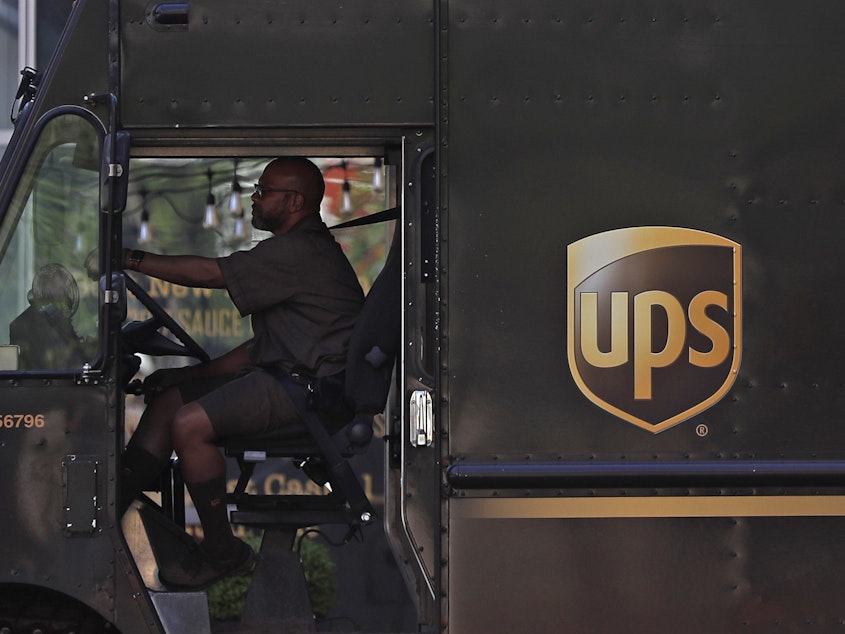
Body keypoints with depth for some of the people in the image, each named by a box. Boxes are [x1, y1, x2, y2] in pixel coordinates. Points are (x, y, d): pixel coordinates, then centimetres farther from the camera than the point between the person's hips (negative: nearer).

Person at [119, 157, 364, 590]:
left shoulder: (301, 251, -14)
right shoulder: (297, 250, 21)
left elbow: (209, 273, -18)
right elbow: (264, 345, 24)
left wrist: (131, 259, -12)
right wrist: (201, 373, 18)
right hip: (284, 372, 11)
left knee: (189, 424, -22)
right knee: (168, 398, 5)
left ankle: (222, 551, -10)